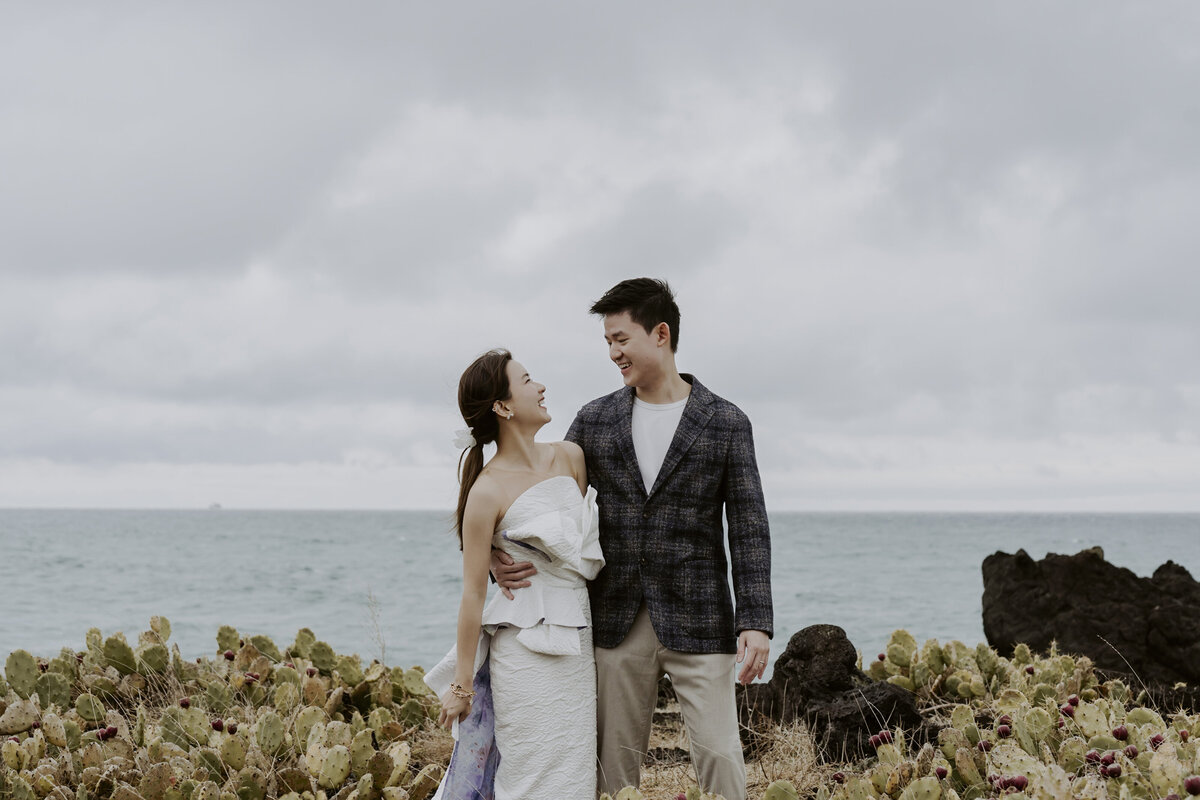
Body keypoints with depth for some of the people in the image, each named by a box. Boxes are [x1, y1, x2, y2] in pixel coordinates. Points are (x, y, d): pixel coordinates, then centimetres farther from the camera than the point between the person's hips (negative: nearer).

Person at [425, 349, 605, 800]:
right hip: (527, 649, -6)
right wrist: (461, 683, -7)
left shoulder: (570, 458, 4)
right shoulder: (487, 492, -14)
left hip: (577, 642, 6)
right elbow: (473, 593, -11)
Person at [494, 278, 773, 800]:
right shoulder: (594, 421, 8)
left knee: (720, 757, -7)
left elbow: (748, 527, -2)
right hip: (617, 624, 3)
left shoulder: (725, 423, 0)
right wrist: (497, 552, -8)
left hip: (697, 622, -3)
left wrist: (755, 622, -11)